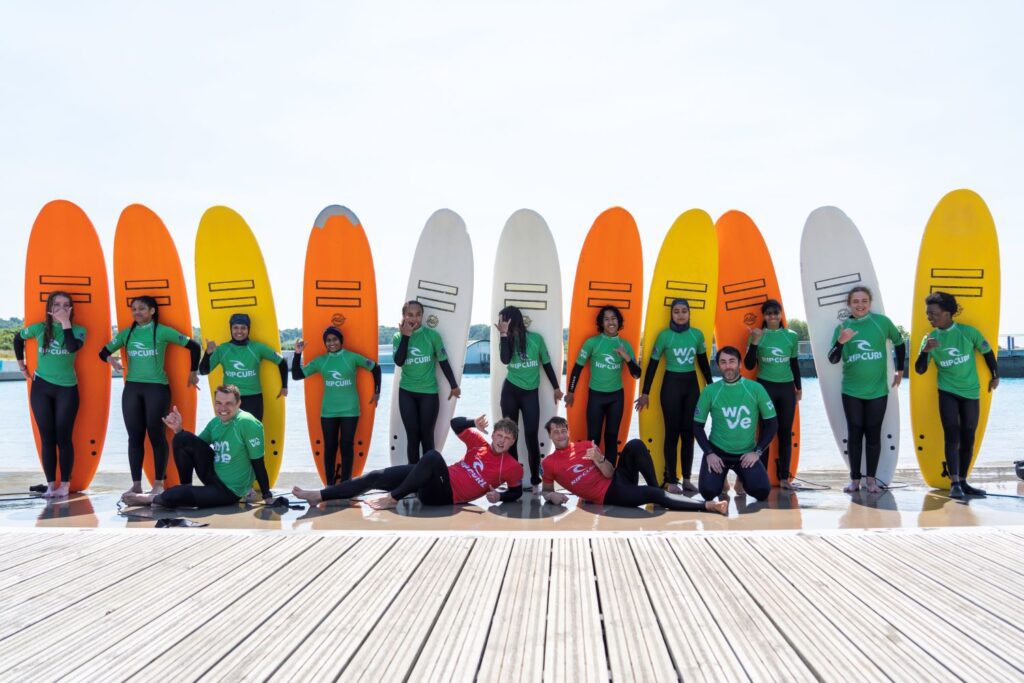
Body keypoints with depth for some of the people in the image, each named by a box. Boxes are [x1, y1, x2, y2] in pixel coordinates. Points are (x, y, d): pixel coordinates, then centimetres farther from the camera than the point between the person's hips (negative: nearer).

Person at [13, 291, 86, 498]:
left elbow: (72, 348, -25)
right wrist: (21, 364, 17)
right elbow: (18, 338, 18)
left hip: (66, 389, -2)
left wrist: (65, 323, -22)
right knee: (47, 438, 4)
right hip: (41, 388, 2)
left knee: (63, 437, -1)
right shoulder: (39, 328, 0)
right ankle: (51, 484, 8)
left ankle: (65, 484, 5)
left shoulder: (78, 330, -4)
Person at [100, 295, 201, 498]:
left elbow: (193, 346, -2)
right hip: (132, 388, 4)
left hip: (157, 387, -4)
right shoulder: (126, 333, 9)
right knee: (135, 436, 4)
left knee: (156, 434, -2)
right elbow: (104, 351, 13)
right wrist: (110, 359, -10)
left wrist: (193, 372, 2)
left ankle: (158, 483, 6)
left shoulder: (162, 331, -3)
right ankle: (136, 484, 9)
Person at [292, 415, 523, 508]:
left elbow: (517, 492, 8)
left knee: (433, 456, -36)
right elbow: (455, 424, 12)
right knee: (380, 476, -8)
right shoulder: (480, 444, 10)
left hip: (446, 494, -5)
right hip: (439, 479, 5)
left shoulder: (513, 468, 0)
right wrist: (474, 424, -5)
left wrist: (499, 496, -10)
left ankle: (392, 499, -27)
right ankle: (319, 495, -6)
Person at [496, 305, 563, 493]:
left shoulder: (536, 338, -5)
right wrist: (504, 334, -19)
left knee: (531, 437, -7)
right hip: (510, 391, 3)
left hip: (530, 393, -2)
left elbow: (546, 364, 5)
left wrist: (556, 387, 10)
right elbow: (505, 359, -21)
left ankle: (535, 480, 1)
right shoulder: (508, 340, 0)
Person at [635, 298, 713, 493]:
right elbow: (652, 364, -3)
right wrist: (645, 393, -3)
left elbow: (703, 362, 13)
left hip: (692, 385, 3)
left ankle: (687, 478, 14)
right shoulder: (664, 336, -7)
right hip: (671, 385, -3)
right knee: (672, 432, 0)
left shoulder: (697, 335, 2)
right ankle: (671, 480, 5)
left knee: (689, 432, 6)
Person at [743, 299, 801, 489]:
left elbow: (795, 364, 14)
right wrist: (754, 341, -18)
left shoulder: (791, 336, 4)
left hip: (786, 387, 2)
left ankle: (784, 477, 12)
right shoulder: (759, 335, -2)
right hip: (765, 387, -2)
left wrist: (798, 388, 18)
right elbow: (749, 365, -7)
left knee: (786, 432, 5)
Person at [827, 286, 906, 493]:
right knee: (854, 435, 4)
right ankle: (854, 480, 11)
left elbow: (899, 343, 12)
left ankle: (872, 479, 10)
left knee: (873, 434, 3)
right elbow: (832, 360, -8)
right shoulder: (842, 327, -2)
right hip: (852, 391, 1)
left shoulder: (882, 322, -4)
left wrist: (900, 370, 14)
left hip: (878, 390, 0)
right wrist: (840, 342, -26)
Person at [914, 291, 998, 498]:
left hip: (971, 392, 1)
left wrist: (995, 376, 14)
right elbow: (920, 370, -8)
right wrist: (925, 351, -25)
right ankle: (954, 483, -13)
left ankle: (963, 482, 16)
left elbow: (987, 352, 8)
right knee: (952, 437, -11)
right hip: (947, 393, -1)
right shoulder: (929, 338, -5)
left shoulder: (968, 332, -8)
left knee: (968, 439, 6)